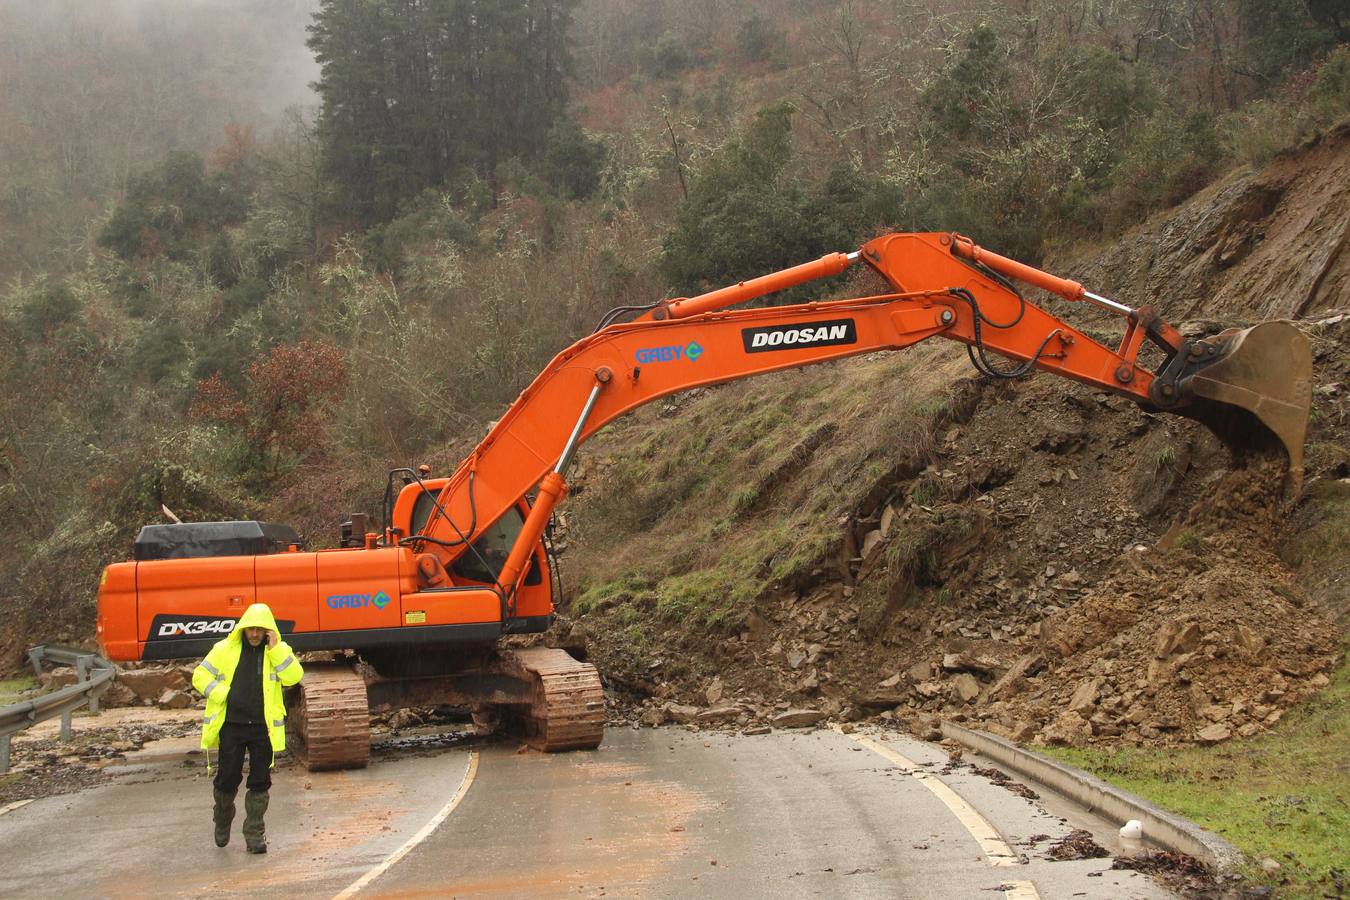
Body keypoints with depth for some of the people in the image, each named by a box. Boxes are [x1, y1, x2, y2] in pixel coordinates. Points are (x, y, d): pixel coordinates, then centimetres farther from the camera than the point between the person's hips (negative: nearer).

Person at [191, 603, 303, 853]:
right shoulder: (225, 649, 3)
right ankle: (222, 821, 30)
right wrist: (221, 694, -8)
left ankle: (254, 833, 13)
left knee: (260, 783, 3)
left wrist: (275, 649, -17)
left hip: (264, 727, 0)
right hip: (231, 726, 0)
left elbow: (293, 677, -12)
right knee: (228, 778, 2)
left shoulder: (279, 651, 3)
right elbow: (200, 675, 6)